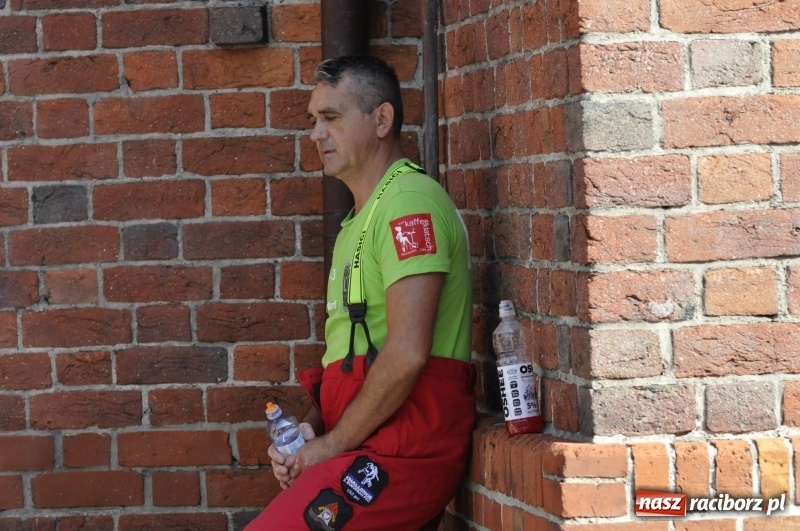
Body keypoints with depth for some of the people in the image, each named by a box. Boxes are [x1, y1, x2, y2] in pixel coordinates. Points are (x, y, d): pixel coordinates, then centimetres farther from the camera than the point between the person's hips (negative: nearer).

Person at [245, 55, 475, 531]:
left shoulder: (410, 201, -11)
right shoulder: (362, 218, 23)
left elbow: (406, 354, -21)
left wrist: (332, 444, -12)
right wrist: (310, 429, 7)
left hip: (404, 447, -10)